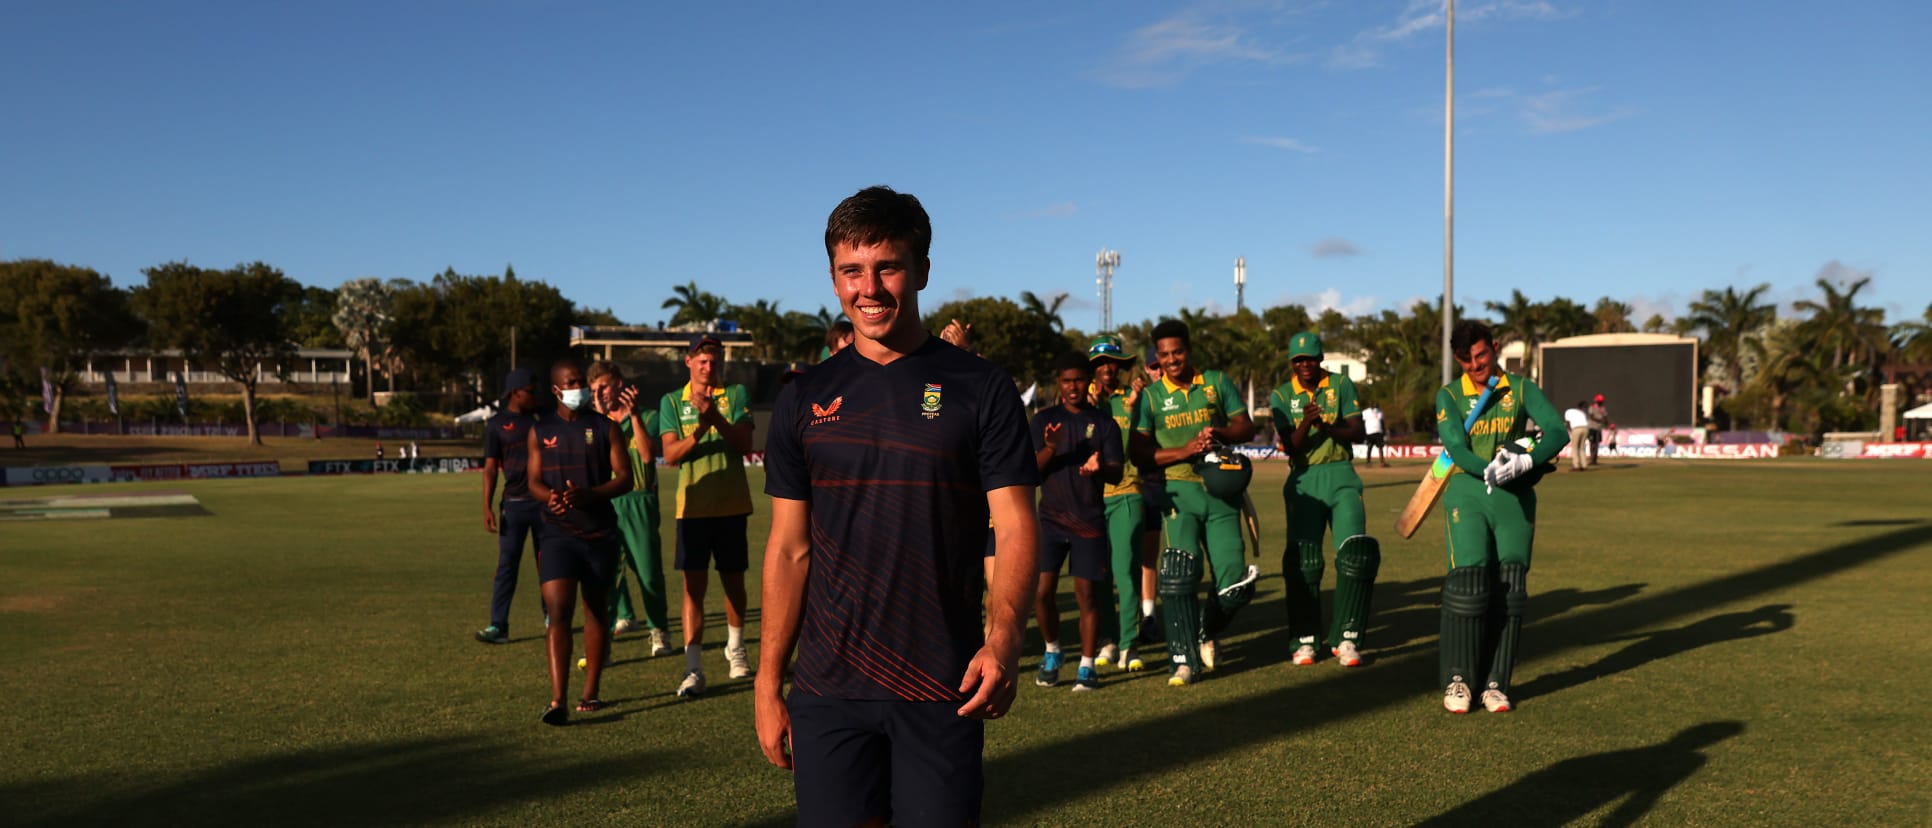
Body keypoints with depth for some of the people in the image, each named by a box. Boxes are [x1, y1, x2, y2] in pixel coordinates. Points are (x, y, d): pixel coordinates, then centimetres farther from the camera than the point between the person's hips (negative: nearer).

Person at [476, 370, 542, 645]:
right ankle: (498, 626, -5)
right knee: (507, 564, -5)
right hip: (515, 503, -2)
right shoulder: (496, 424, 1)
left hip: (545, 501, 3)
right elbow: (490, 468, -1)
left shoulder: (540, 419, 9)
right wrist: (487, 507, -8)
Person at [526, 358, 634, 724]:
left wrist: (588, 495, -19)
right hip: (558, 532, 0)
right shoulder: (540, 431, 7)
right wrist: (550, 496, -15)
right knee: (558, 613, -12)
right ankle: (557, 700, -16)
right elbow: (534, 481, 8)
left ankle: (590, 692, 20)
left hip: (601, 532, 1)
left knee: (597, 612, 9)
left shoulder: (605, 427, 3)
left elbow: (625, 477, -2)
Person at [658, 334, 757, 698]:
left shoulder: (736, 395, 4)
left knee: (733, 580, 12)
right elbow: (670, 455, -5)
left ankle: (735, 649, 34)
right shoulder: (671, 402, 5)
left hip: (732, 504, 1)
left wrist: (715, 416, -24)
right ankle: (693, 670, -4)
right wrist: (699, 429, -22)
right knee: (693, 585, -5)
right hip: (693, 506, -1)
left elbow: (744, 444, -9)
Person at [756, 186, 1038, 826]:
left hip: (944, 692, -2)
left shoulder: (981, 389, -1)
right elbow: (790, 549, 8)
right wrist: (768, 683, 4)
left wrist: (1003, 639, -22)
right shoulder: (805, 400, 6)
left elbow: (1015, 531, -5)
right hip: (828, 692, 2)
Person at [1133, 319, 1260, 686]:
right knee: (1178, 576, -13)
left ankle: (1204, 631, 29)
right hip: (1180, 490, -2)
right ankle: (1186, 661, -2)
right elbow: (1140, 453, -2)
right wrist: (1185, 451, -16)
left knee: (1235, 586, -1)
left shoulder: (1217, 382, 9)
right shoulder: (1151, 396, 4)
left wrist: (1220, 433, -13)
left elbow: (1246, 427, 8)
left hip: (1221, 492, 2)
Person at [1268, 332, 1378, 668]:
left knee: (1357, 552, -13)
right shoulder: (1281, 396, 5)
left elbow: (1358, 431, -4)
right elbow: (1289, 448, -5)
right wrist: (1306, 423, -23)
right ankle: (1303, 640, 5)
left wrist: (1326, 426, -22)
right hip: (1303, 480, 0)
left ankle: (1345, 637, -3)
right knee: (1302, 560, -7)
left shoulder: (1341, 385, 5)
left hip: (1340, 476, 0)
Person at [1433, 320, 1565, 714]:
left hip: (1515, 496, 2)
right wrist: (1489, 470, -28)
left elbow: (1556, 430, -7)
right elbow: (1456, 449, -9)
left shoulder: (1521, 389, 8)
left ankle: (1496, 683, 8)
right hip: (1467, 492, -2)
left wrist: (1526, 462, -25)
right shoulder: (1449, 396, 6)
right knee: (1467, 581, -14)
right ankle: (1456, 679, -2)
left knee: (1509, 589, 0)